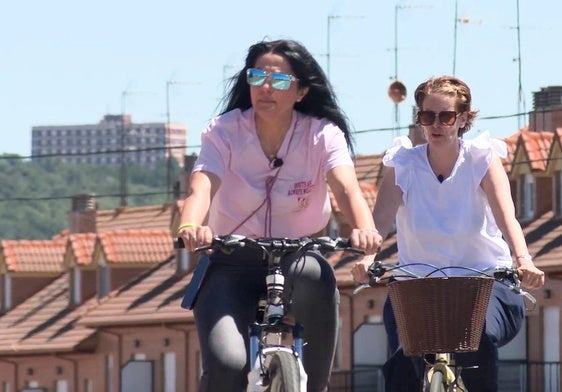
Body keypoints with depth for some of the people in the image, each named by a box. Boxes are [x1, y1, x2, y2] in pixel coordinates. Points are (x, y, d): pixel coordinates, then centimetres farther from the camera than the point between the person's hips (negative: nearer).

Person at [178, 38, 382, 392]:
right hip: (232, 264, -1)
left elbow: (346, 187, -24)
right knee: (227, 363, -26)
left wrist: (364, 229, -47)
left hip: (296, 257, 1)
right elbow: (202, 188, -24)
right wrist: (190, 227, -48)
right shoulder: (224, 131, -8)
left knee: (315, 275, -37)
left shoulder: (323, 134, -7)